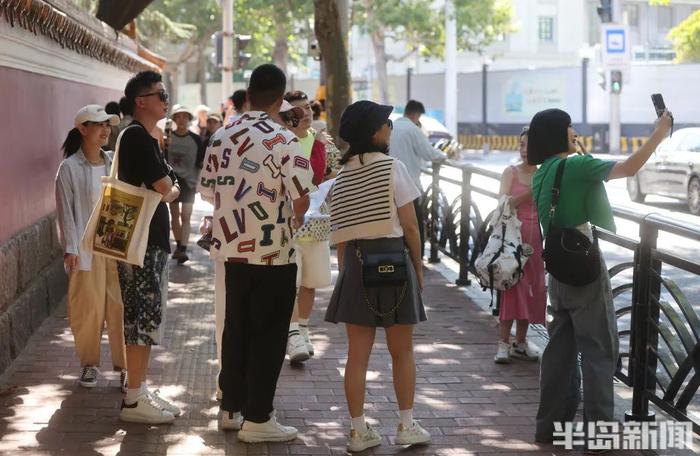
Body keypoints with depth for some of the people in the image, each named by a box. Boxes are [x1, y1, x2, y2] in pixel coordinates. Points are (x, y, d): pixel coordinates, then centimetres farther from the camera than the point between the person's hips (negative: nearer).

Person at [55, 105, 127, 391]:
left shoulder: (114, 164, 8)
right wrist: (70, 248, -12)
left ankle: (123, 365, 10)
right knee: (88, 308, 3)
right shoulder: (69, 168, -4)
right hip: (86, 248, -3)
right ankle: (89, 364, 19)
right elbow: (66, 211, -6)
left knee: (120, 306, 1)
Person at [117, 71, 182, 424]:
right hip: (141, 242, -10)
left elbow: (163, 189, 16)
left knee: (146, 317, 14)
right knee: (142, 318, -6)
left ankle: (141, 391, 22)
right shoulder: (138, 137, -15)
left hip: (148, 240, 10)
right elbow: (167, 190, -15)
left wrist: (165, 191, -2)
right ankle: (134, 400, -1)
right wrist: (171, 189, 3)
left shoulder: (140, 137, 16)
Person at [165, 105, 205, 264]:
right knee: (174, 215, 10)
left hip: (189, 181, -2)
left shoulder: (196, 140, -2)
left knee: (185, 216, -7)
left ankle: (183, 249, -12)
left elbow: (201, 163, 2)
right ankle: (179, 245, 22)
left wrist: (199, 181, -2)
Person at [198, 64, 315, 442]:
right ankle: (257, 419, 6)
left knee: (236, 330, 15)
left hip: (232, 248, 6)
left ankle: (231, 408, 23)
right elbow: (301, 198, -18)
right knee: (268, 336, 2)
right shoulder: (283, 141, -15)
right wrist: (295, 218, 3)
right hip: (273, 252, -6)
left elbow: (208, 190, 12)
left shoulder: (221, 137, 5)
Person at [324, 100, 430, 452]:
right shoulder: (392, 167, -8)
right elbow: (409, 226, -8)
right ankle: (406, 426, 15)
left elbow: (340, 235, 5)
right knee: (402, 351, 11)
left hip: (355, 262, 4)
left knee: (358, 354, 6)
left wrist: (345, 270, 13)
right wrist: (418, 265, 3)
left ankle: (359, 430, 10)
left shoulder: (342, 175, 5)